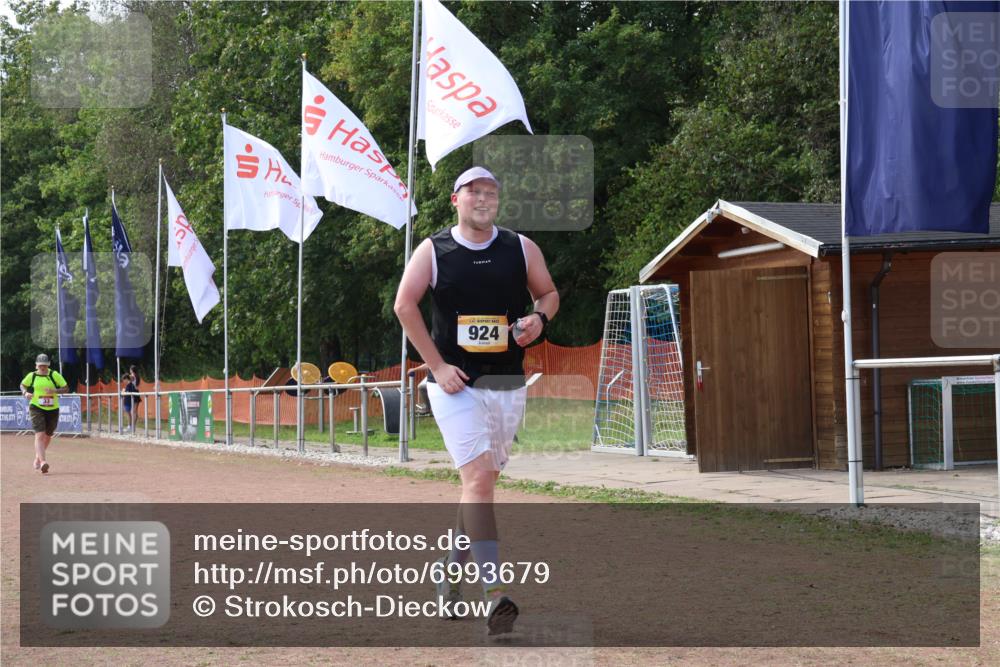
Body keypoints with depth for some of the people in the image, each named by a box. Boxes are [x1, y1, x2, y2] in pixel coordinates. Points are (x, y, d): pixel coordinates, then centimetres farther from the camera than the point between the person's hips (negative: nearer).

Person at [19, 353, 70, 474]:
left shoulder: (54, 375, -4)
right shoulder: (32, 376, 0)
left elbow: (66, 388, -4)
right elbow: (23, 385, 17)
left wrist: (54, 391, -21)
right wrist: (25, 393, -5)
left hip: (53, 409, 2)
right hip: (36, 408, -2)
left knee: (48, 435, 16)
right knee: (40, 434, -18)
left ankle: (38, 457, 41)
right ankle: (42, 462, -27)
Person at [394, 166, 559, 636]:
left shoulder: (521, 248, 6)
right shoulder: (433, 250, -1)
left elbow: (548, 293, 17)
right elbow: (405, 305, -6)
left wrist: (539, 317, -7)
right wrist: (437, 365, -12)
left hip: (508, 385, 4)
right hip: (456, 385, -4)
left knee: (482, 481, 13)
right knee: (478, 479, -16)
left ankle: (453, 571, 34)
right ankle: (494, 592, -21)